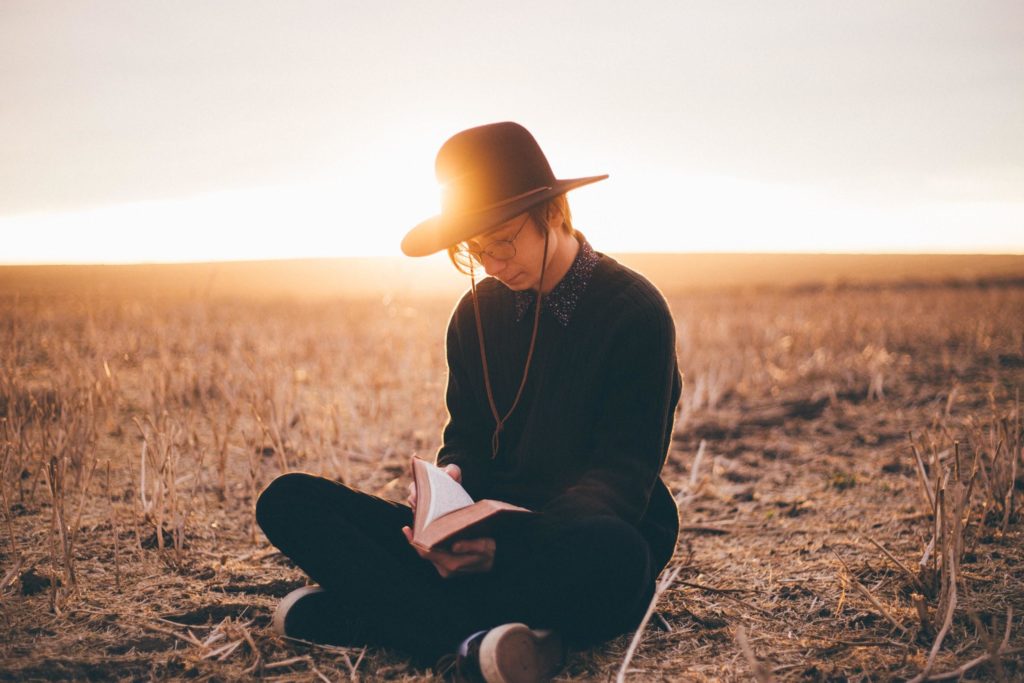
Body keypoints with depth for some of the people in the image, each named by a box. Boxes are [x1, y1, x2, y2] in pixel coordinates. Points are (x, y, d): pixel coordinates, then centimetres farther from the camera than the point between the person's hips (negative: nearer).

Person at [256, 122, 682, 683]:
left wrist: (507, 547, -29)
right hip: (493, 538, 5)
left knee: (611, 552, -43)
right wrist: (452, 477, -14)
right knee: (287, 501, -9)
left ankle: (341, 611, -27)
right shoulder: (478, 313, 8)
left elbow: (622, 476, -13)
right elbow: (468, 436, 13)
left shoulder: (634, 311, -8)